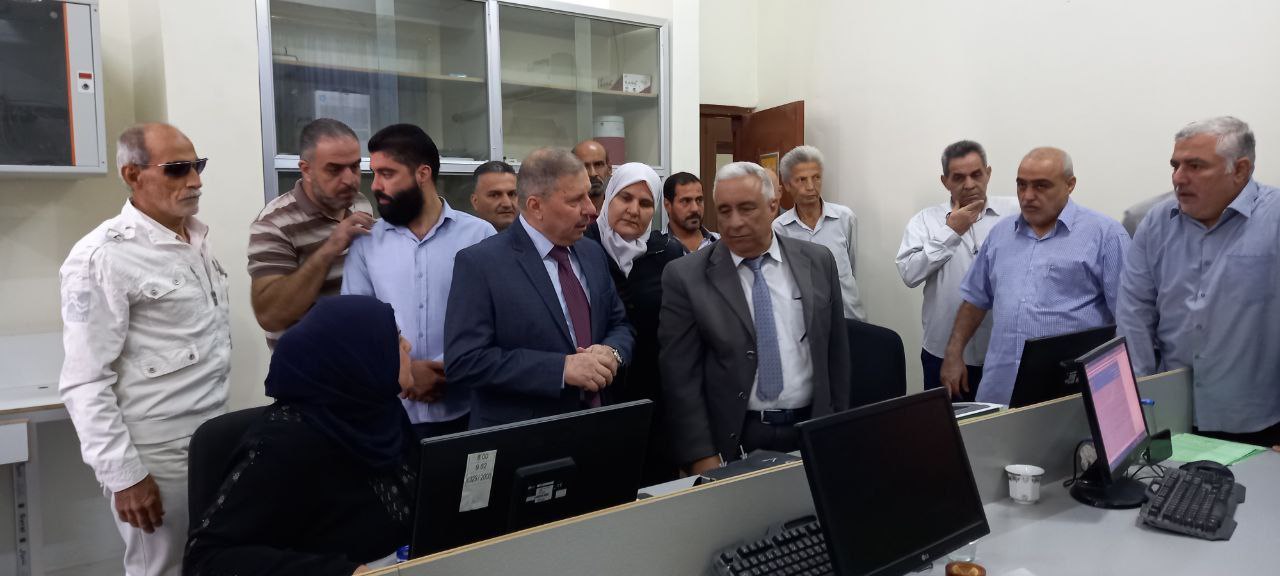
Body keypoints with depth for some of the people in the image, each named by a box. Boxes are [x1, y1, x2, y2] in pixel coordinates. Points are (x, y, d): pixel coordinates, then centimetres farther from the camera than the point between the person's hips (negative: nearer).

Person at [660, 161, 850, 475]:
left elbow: (836, 352, 8)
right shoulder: (686, 276, -7)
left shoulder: (818, 262, 2)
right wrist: (703, 457, -12)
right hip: (733, 440, -3)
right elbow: (680, 376, -9)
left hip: (812, 435, 3)